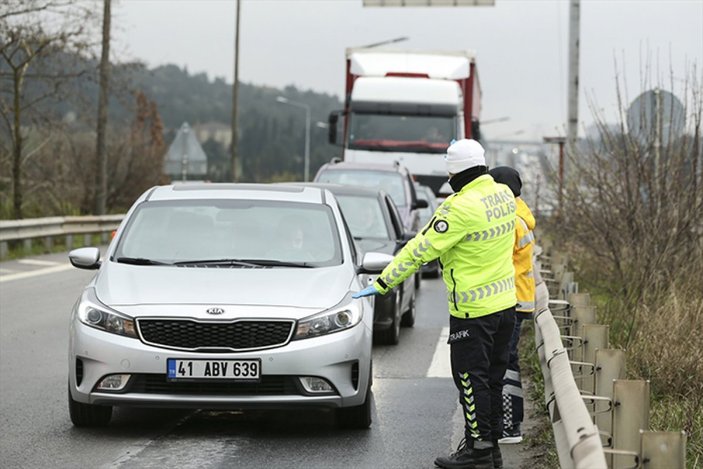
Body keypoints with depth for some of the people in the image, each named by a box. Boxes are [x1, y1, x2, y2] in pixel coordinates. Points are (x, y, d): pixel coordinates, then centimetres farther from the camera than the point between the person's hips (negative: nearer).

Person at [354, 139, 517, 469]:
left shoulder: (461, 208, -21)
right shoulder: (503, 195, 3)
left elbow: (421, 250, -20)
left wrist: (382, 284, -15)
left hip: (473, 311, -8)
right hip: (505, 303, 8)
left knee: (471, 379, 1)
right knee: (493, 377, 15)